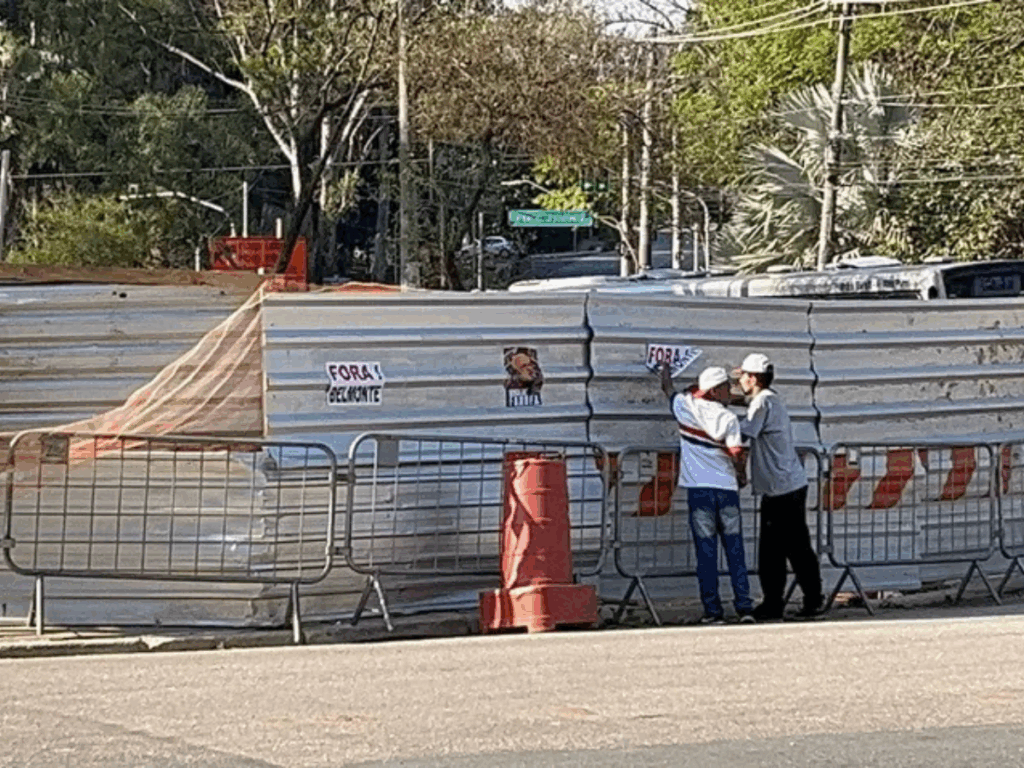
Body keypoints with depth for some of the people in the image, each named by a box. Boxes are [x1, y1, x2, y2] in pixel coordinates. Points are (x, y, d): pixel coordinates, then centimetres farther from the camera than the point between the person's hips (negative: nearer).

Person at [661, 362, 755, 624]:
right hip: (726, 488, -1)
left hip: (699, 490, 1)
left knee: (706, 552, 2)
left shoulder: (687, 407, 3)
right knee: (735, 550, 7)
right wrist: (742, 475, 9)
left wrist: (665, 370, 45)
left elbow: (668, 390, 23)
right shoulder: (728, 418, -4)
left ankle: (713, 610, 0)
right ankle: (744, 607, 3)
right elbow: (738, 454, -11)